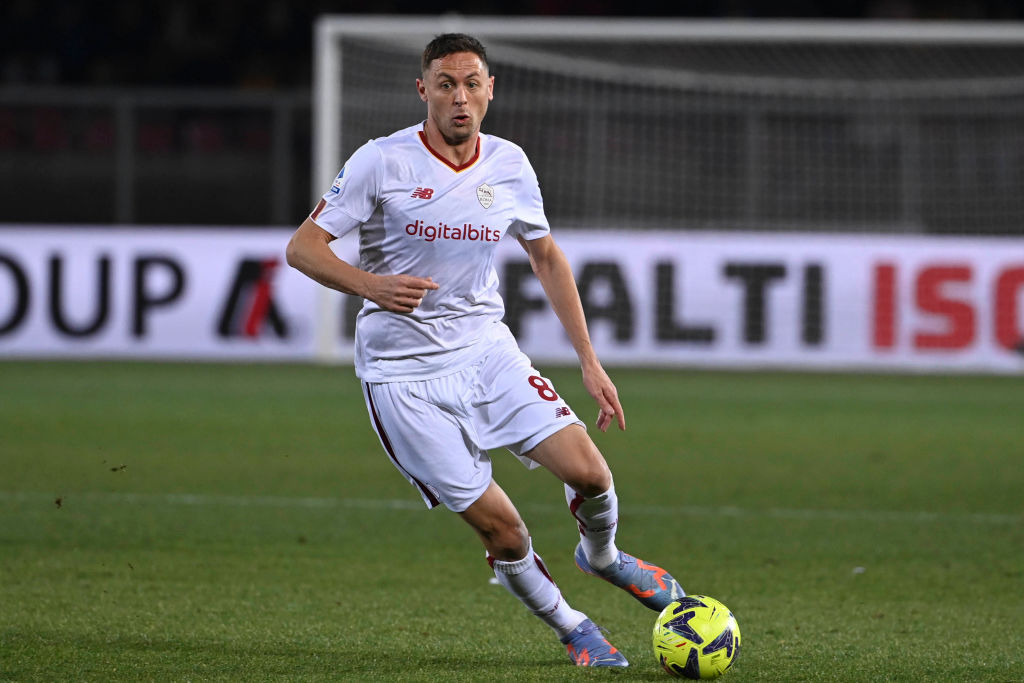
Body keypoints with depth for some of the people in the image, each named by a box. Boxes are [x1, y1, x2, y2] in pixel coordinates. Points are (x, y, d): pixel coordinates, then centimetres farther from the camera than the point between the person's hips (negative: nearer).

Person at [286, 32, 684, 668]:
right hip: (404, 371, -4)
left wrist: (590, 360, 12)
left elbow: (547, 257, 15)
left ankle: (601, 556, 22)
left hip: (486, 348, 4)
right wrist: (369, 284, -31)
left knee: (589, 472, -12)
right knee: (499, 526, -7)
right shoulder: (382, 162, -12)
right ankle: (572, 627, 18)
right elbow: (303, 246, -10)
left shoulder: (508, 165, 1)